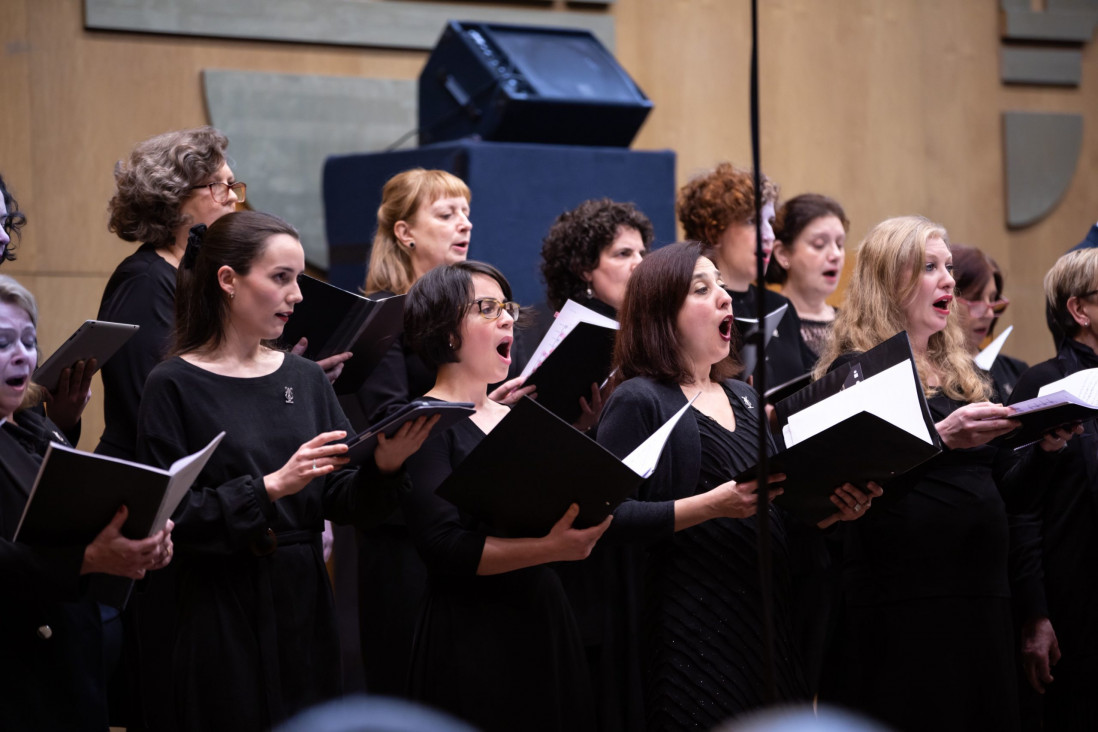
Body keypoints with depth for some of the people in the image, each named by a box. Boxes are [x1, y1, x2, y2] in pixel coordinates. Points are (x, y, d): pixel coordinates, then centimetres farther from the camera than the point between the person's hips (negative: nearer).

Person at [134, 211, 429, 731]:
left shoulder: (305, 378, 8)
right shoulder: (175, 386, -7)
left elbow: (340, 501, 5)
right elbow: (168, 515, -14)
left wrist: (383, 468, -15)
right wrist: (270, 487, -22)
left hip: (303, 608, 5)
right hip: (221, 615, -5)